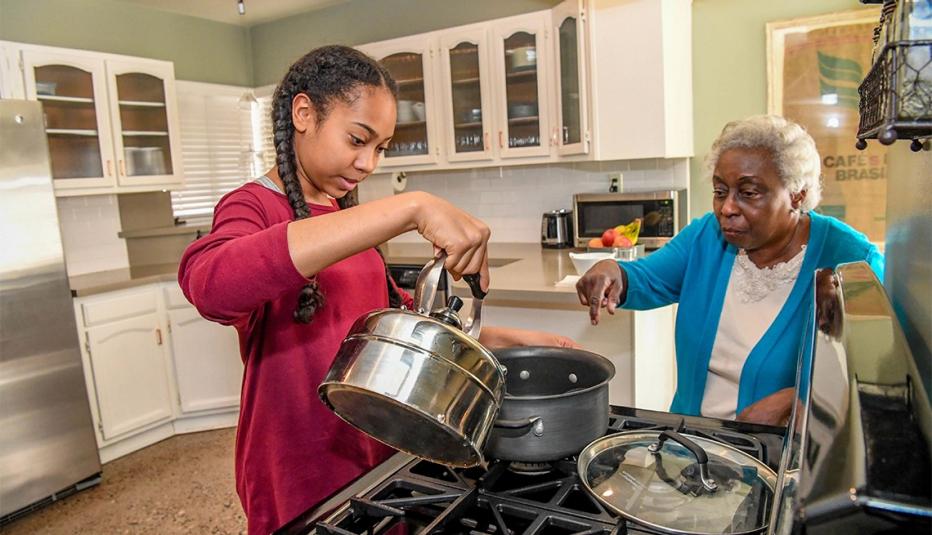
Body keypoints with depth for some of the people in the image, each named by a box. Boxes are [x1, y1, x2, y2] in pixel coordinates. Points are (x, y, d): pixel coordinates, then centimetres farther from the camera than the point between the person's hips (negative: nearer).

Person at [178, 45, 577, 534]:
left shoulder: (344, 216, 7)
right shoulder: (252, 208, -15)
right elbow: (209, 283, -39)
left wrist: (506, 339, 4)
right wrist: (412, 207, -42)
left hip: (376, 457, 7)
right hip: (302, 486, -7)